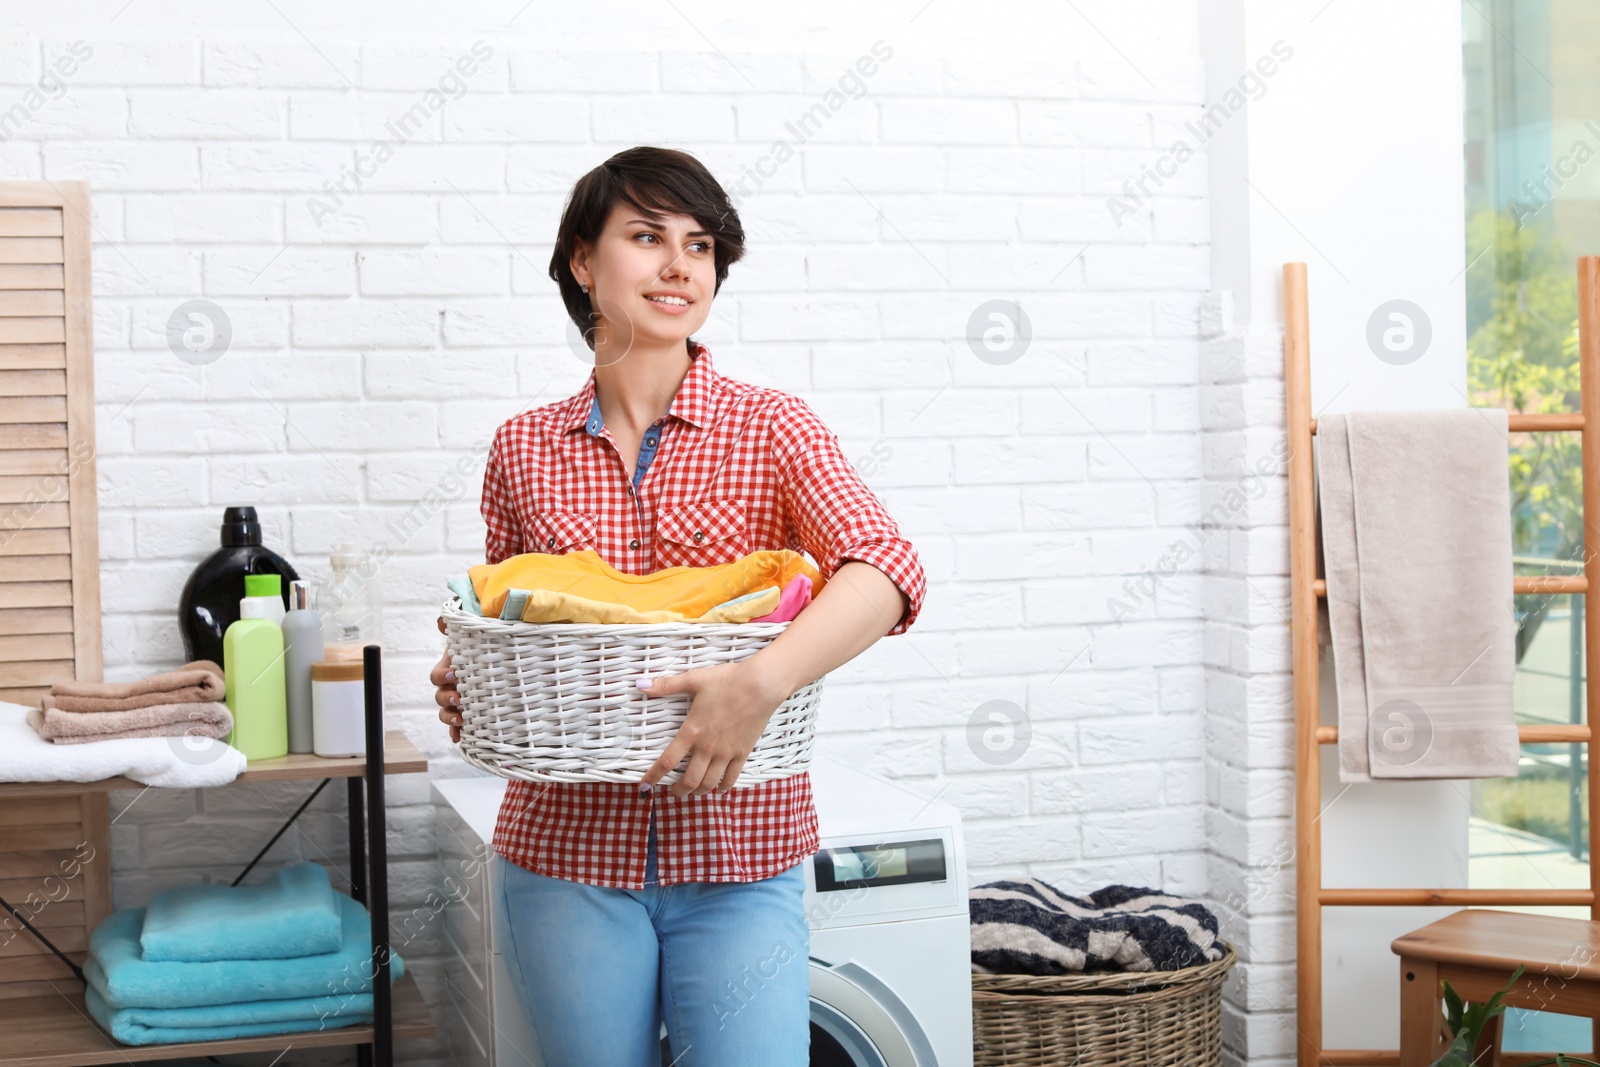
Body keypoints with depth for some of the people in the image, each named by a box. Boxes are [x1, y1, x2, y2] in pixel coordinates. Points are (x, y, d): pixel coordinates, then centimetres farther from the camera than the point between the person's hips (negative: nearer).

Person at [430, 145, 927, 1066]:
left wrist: (762, 682, -35)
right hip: (569, 854, 2)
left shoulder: (772, 429, -2)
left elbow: (886, 570, -19)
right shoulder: (523, 449, 5)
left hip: (739, 859, -2)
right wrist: (469, 681, -7)